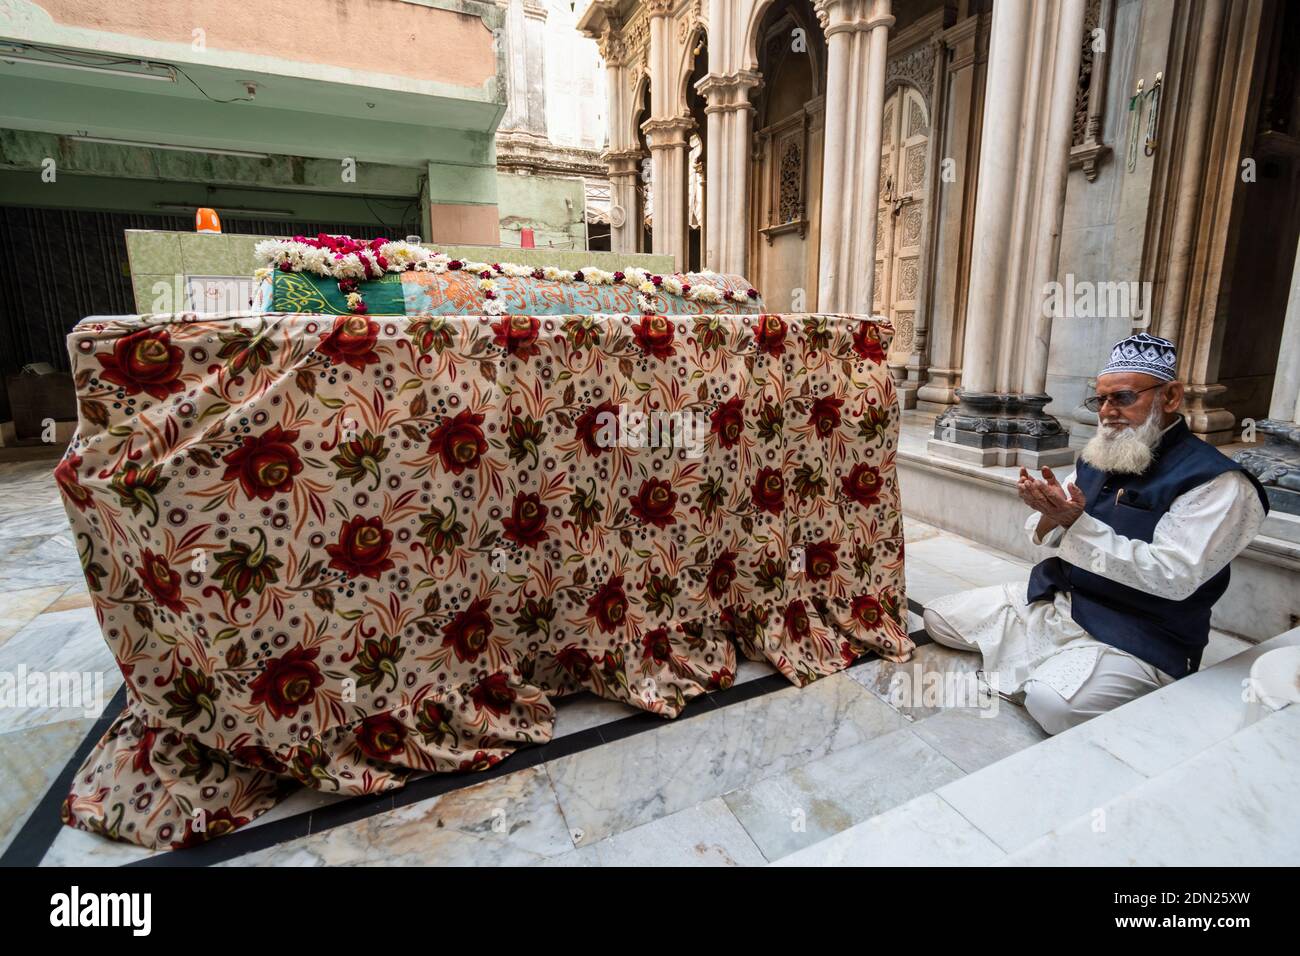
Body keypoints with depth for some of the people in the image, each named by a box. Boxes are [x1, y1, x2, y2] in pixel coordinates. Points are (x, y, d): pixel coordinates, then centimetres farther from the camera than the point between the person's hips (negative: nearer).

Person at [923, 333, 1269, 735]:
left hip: (1136, 638, -7)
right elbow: (1043, 541, 7)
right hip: (1050, 602, 7)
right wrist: (1050, 517, -18)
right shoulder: (1094, 460, 8)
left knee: (1052, 702, -33)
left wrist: (1077, 523, -28)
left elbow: (1174, 576, -22)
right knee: (938, 618, 3)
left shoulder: (1216, 481, -12)